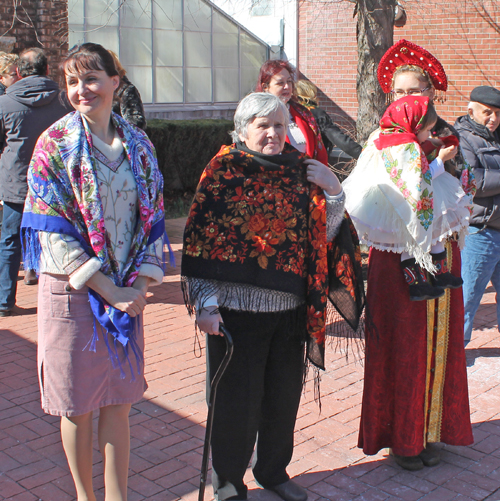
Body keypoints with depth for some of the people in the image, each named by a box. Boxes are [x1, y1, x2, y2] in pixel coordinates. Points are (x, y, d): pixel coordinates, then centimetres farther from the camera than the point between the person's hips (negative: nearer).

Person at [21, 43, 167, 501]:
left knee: (118, 402, 10)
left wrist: (139, 283, -6)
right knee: (77, 406, 8)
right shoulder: (55, 144, -6)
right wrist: (107, 289, -14)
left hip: (127, 291, 3)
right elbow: (52, 230, -11)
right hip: (72, 290, -3)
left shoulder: (138, 145, 5)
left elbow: (153, 217, 7)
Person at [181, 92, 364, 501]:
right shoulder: (223, 173, -5)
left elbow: (324, 234, 9)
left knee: (284, 396, 16)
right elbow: (200, 242, -8)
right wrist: (205, 304, -14)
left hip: (290, 308, 4)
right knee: (236, 399, 6)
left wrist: (333, 192, -6)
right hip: (237, 308, -4)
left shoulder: (300, 172, 6)